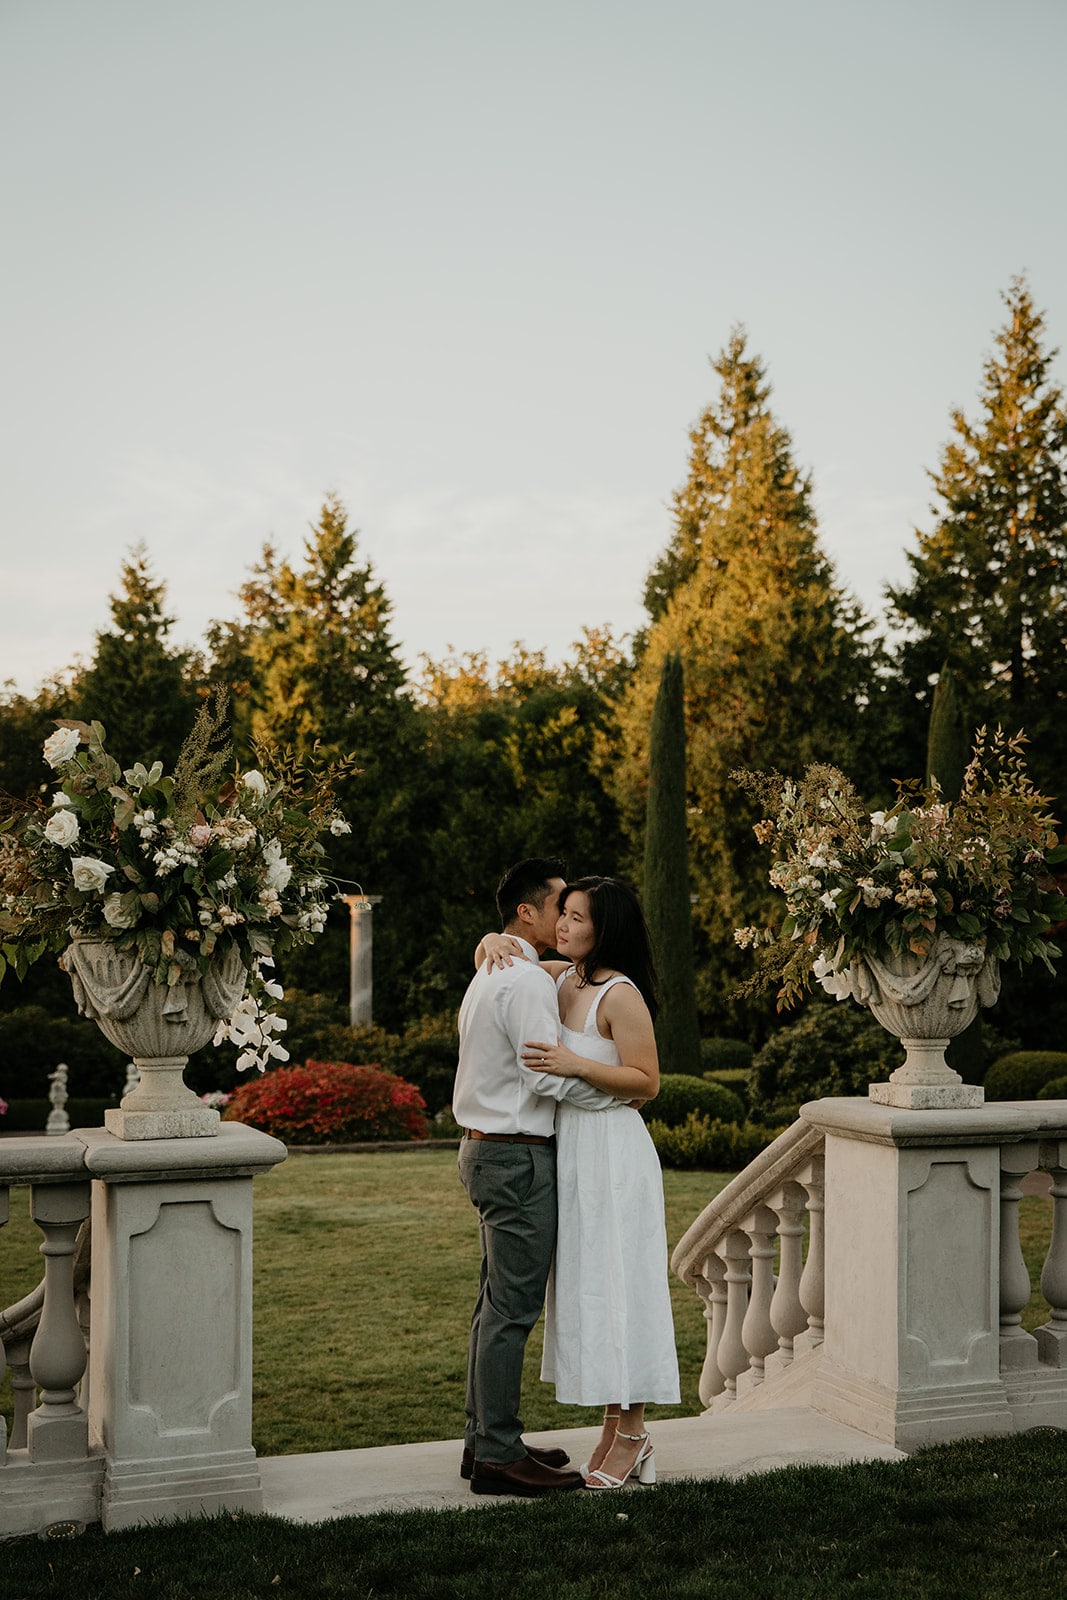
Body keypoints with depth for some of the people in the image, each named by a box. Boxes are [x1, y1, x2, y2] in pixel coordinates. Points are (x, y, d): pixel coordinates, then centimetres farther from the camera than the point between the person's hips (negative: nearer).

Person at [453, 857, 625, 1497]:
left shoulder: (491, 974, 17)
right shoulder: (527, 980, -16)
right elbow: (550, 1074, -20)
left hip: (488, 1150, 11)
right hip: (519, 1156, -11)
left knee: (498, 1302, 15)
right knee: (513, 1308, -6)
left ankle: (484, 1440, 22)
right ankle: (499, 1456, -1)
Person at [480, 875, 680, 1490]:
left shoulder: (621, 995, -15)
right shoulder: (561, 977, 8)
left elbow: (646, 1081, -15)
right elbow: (495, 947, 20)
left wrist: (576, 1065, -24)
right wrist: (495, 943, -3)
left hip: (612, 1152, -9)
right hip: (569, 1146, 9)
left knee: (616, 1285, -2)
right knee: (584, 1288, 13)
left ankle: (631, 1432, 9)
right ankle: (618, 1429, 23)